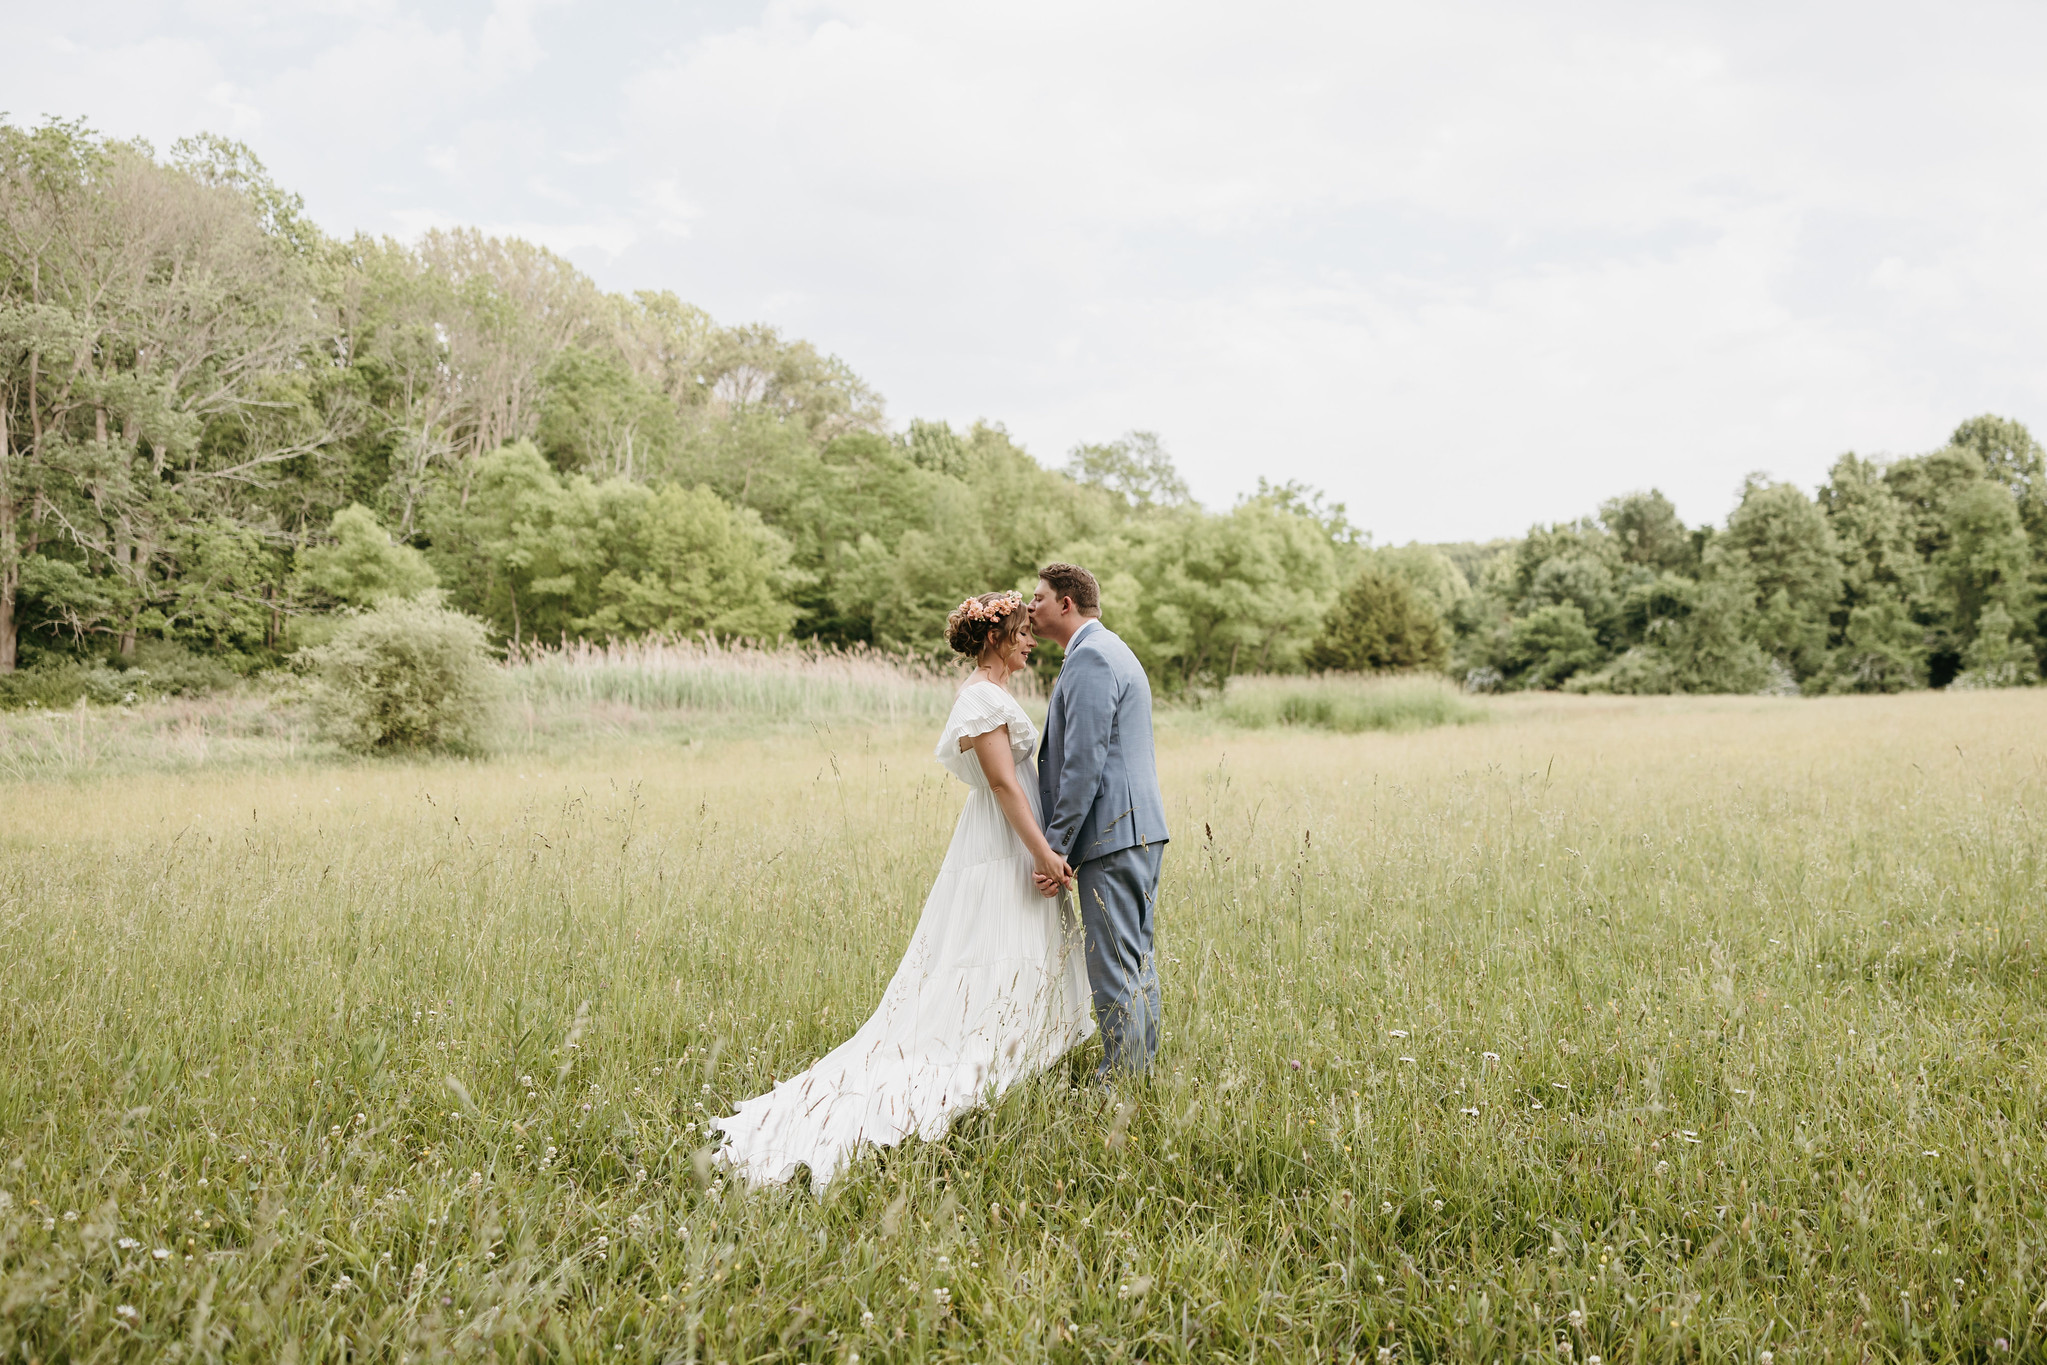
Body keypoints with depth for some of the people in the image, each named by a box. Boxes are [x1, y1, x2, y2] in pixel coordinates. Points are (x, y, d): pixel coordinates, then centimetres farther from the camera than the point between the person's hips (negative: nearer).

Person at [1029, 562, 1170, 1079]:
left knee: (1114, 969, -6)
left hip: (1111, 833, -11)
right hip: (1140, 827, 11)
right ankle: (1140, 1071, 22)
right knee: (1136, 960, 15)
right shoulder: (1112, 651, 21)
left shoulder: (1089, 657, -12)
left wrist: (1055, 847, -17)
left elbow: (1084, 762, -19)